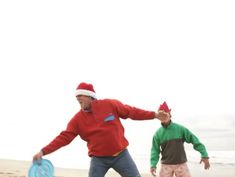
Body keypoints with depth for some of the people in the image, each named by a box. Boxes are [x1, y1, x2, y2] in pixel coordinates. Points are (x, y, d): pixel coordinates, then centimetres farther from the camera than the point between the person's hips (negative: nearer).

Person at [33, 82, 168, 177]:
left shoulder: (110, 104, -8)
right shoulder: (78, 119, -5)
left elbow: (132, 111, 0)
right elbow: (64, 137, -8)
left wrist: (154, 115, 0)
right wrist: (44, 151, -18)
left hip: (120, 155, 0)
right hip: (98, 159, 1)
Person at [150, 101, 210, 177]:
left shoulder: (180, 129, -5)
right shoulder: (158, 133, -2)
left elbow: (194, 140, -3)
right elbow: (155, 150, -2)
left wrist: (204, 155, -9)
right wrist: (153, 165, -17)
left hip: (181, 164, 0)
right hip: (166, 166, 1)